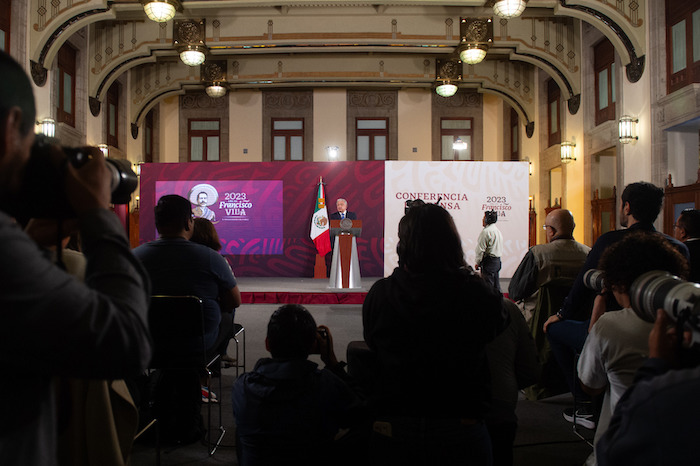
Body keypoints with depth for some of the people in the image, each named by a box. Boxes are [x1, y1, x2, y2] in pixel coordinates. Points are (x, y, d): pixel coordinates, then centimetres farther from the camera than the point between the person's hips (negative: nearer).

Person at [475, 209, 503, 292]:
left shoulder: (486, 231, -15)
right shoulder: (498, 231, 14)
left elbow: (481, 249, -15)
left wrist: (477, 262, -6)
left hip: (489, 261, -9)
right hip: (497, 260, 9)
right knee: (496, 283, 13)